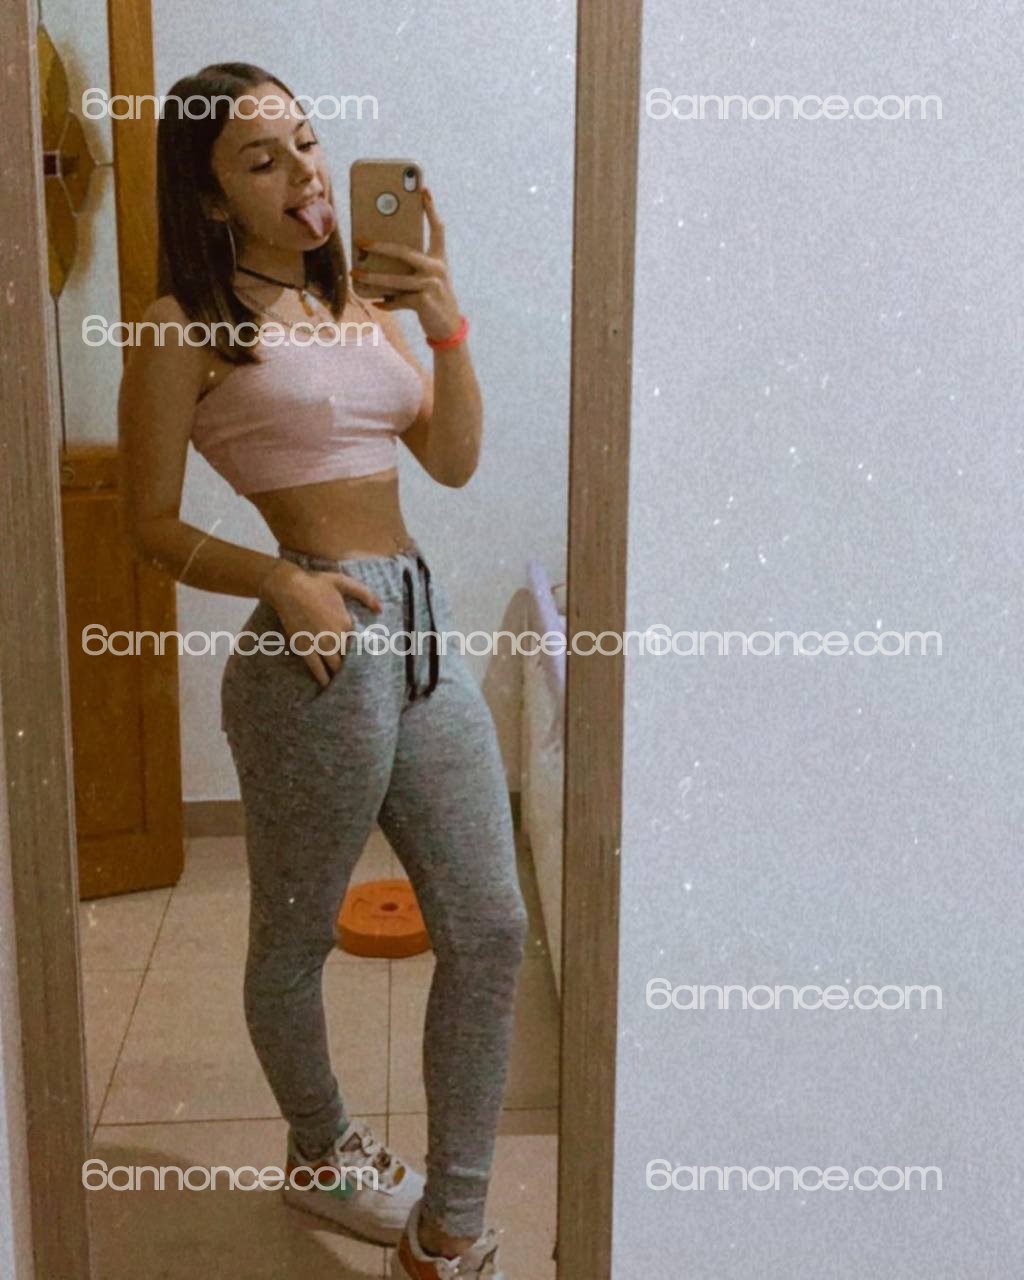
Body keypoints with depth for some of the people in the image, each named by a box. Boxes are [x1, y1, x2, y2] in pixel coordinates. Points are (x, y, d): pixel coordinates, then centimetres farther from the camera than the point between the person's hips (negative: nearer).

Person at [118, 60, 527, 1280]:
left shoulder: (360, 301, 14)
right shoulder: (185, 328, -5)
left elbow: (453, 460, 8)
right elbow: (151, 526, -3)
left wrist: (446, 324, -5)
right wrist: (282, 580, -18)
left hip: (425, 626, 7)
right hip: (317, 655, -6)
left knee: (489, 929, 5)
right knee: (296, 941, 12)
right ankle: (321, 1154, 41)